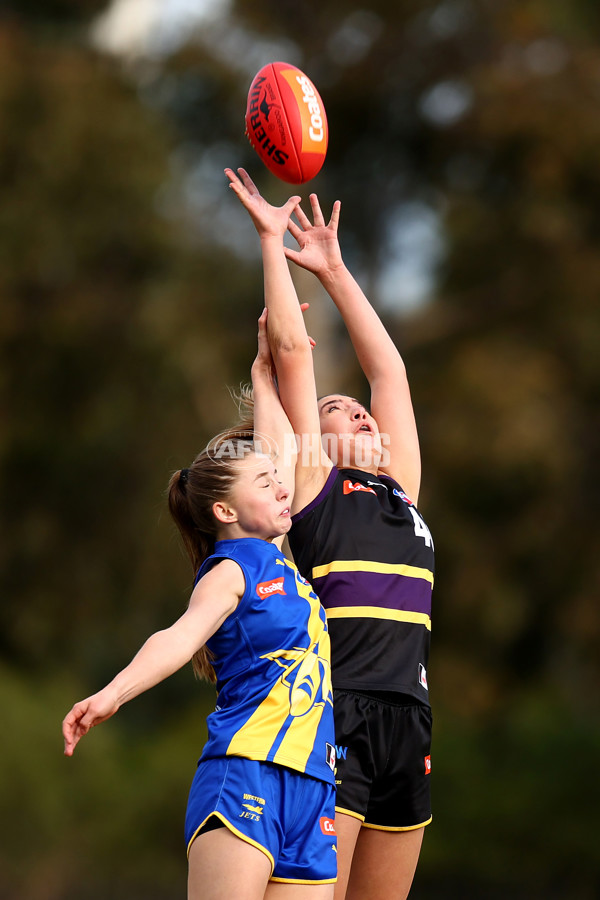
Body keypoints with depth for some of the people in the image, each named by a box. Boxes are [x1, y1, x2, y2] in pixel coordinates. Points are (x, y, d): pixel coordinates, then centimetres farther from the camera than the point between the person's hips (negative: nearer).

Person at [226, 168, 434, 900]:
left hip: (407, 722, 6)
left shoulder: (400, 489, 21)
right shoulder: (313, 481, 7)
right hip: (334, 716, -6)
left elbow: (388, 368, 27)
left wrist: (333, 270, 32)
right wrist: (271, 240, 11)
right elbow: (291, 351, 5)